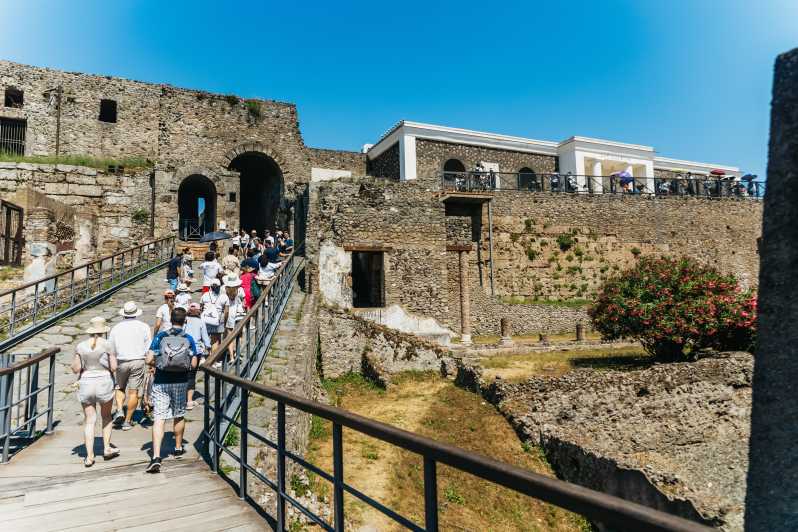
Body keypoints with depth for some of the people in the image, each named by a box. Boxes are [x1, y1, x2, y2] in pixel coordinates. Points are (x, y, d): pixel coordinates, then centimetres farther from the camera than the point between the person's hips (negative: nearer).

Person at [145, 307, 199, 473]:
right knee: (179, 416, 18)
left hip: (161, 383, -1)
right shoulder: (189, 339, -3)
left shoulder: (160, 337, -3)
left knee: (159, 419, -3)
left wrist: (158, 364, 13)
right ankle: (178, 448, 35)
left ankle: (156, 457, -14)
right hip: (181, 383, 1)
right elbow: (194, 364, -5)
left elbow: (149, 360, -8)